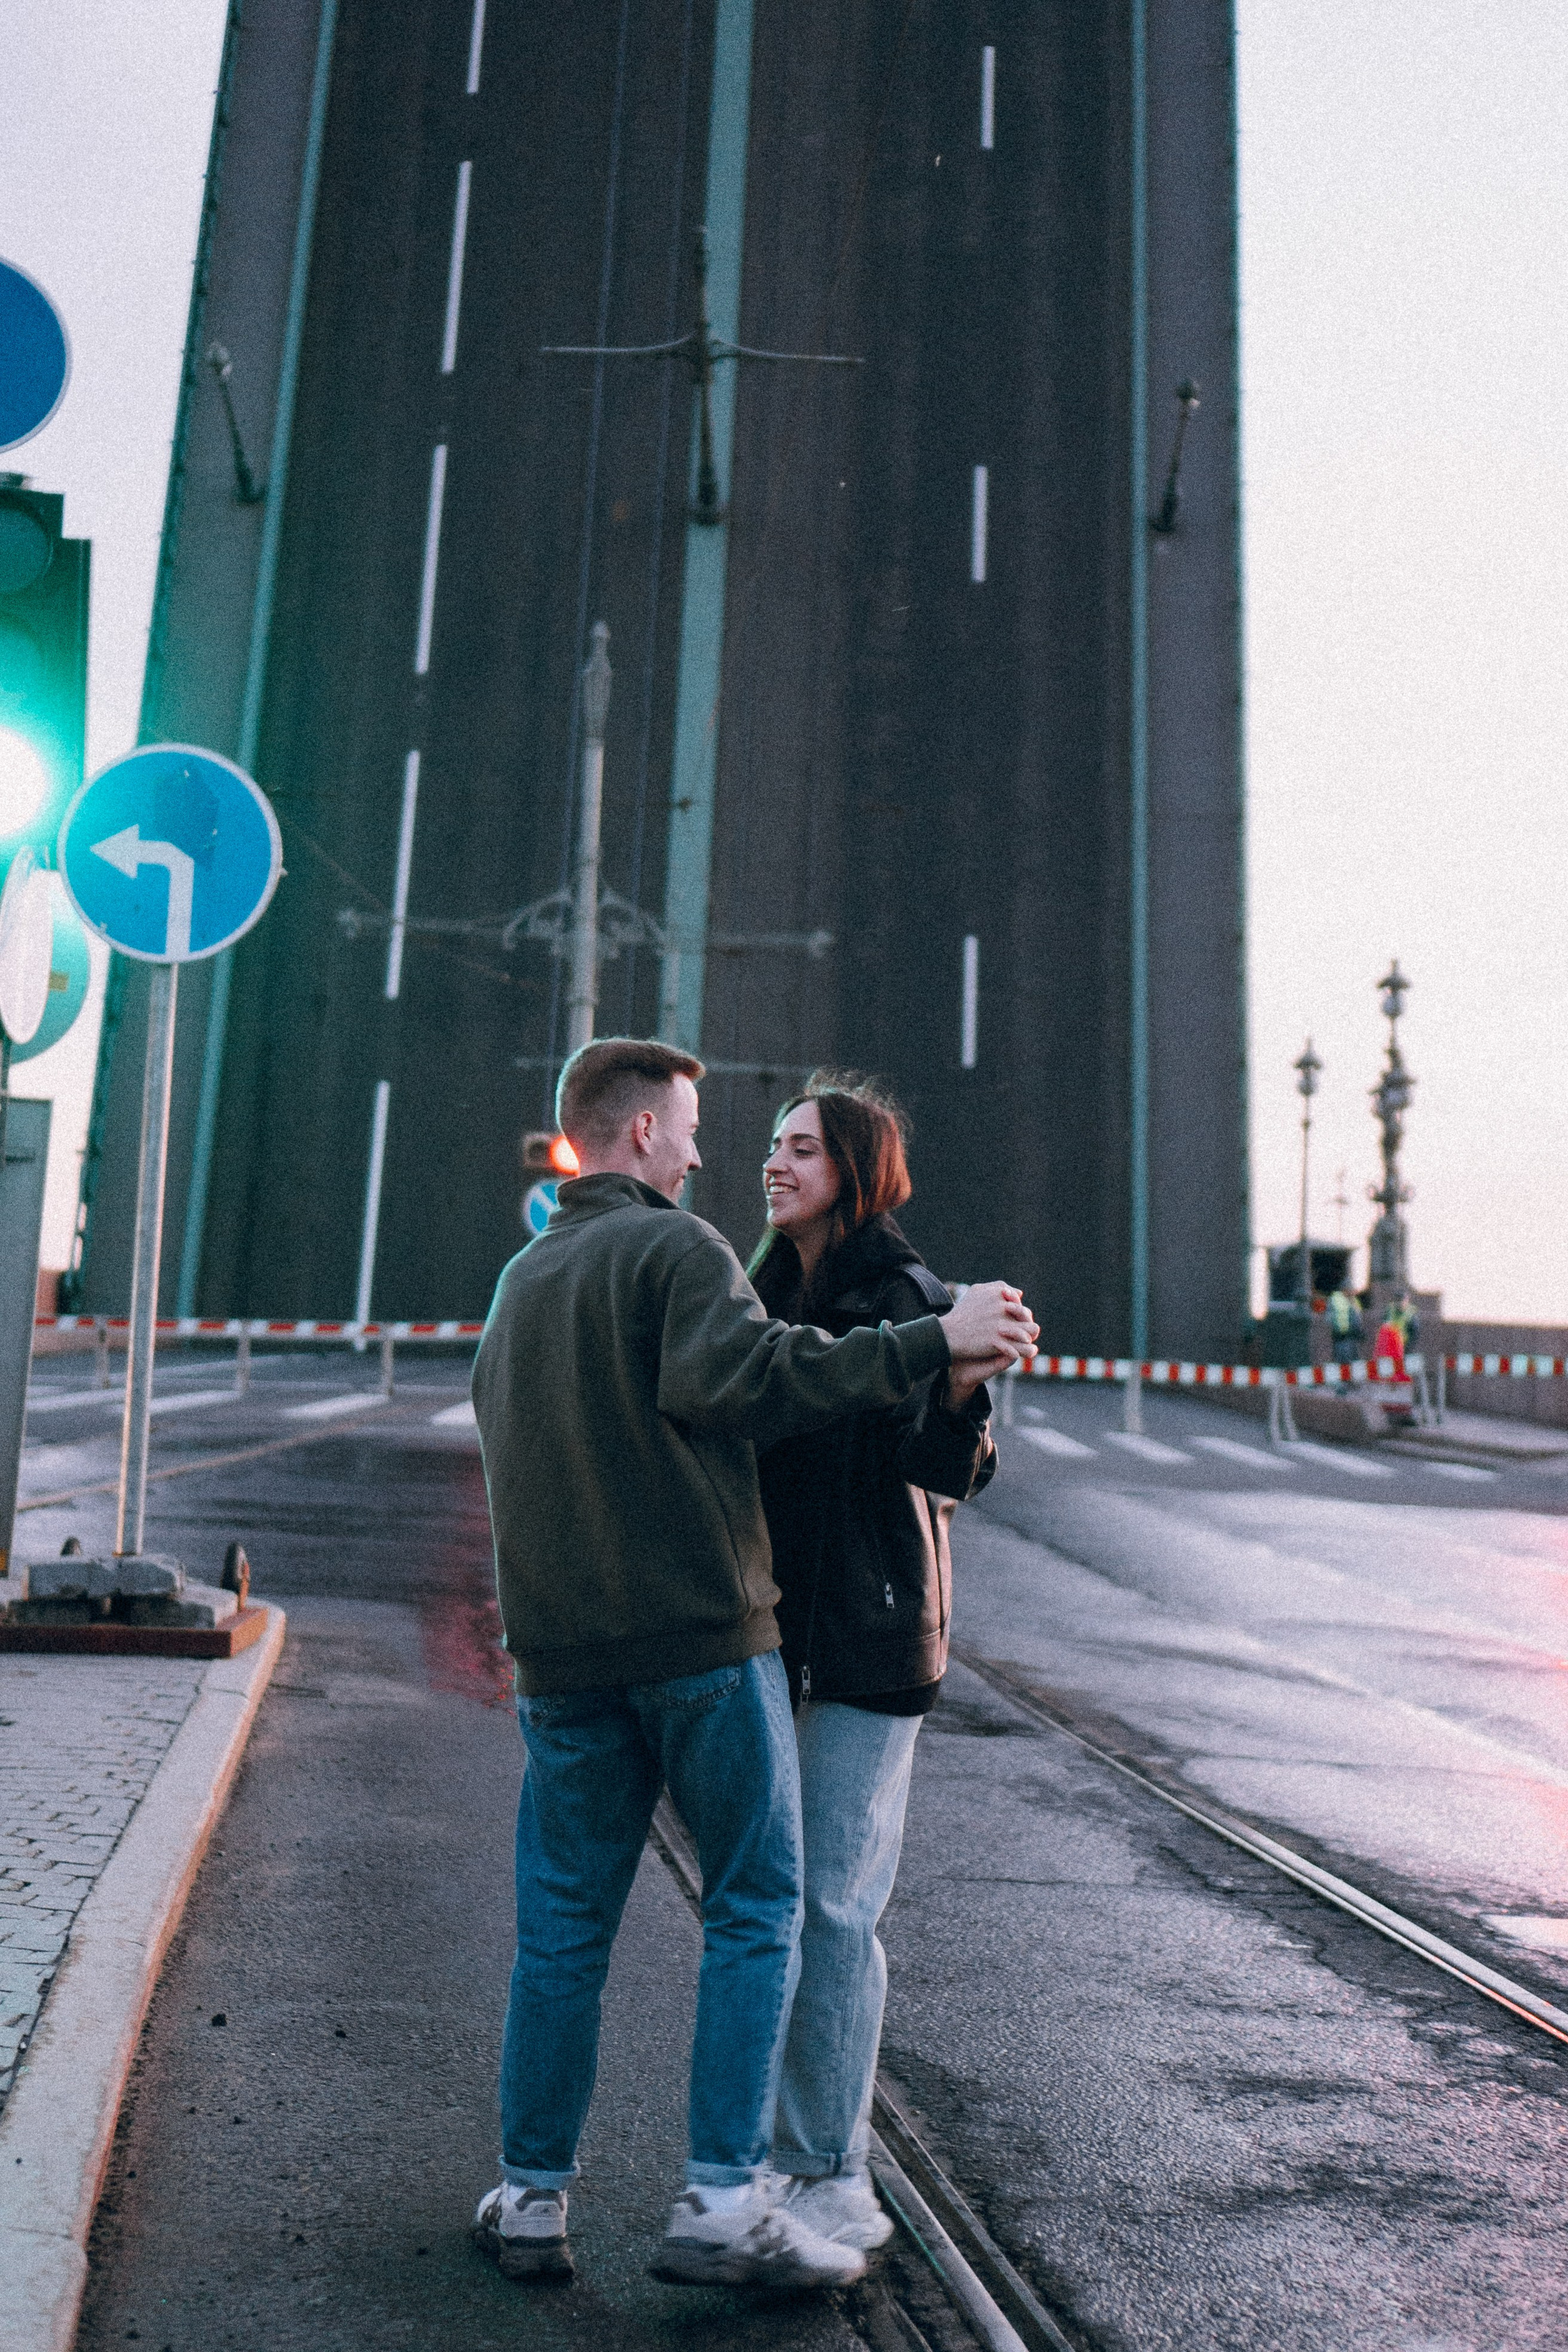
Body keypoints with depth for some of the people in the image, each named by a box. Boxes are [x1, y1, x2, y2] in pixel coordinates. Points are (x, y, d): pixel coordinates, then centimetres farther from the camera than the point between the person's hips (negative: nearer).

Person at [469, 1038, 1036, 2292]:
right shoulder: (675, 1246, -7)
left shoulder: (521, 1279, 18)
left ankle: (534, 2197, 22)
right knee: (756, 1908, 5)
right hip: (702, 1634, -7)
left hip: (561, 1647, 7)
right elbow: (737, 1372, -25)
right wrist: (933, 1342, -27)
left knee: (563, 1921, 14)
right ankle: (725, 2199, 5)